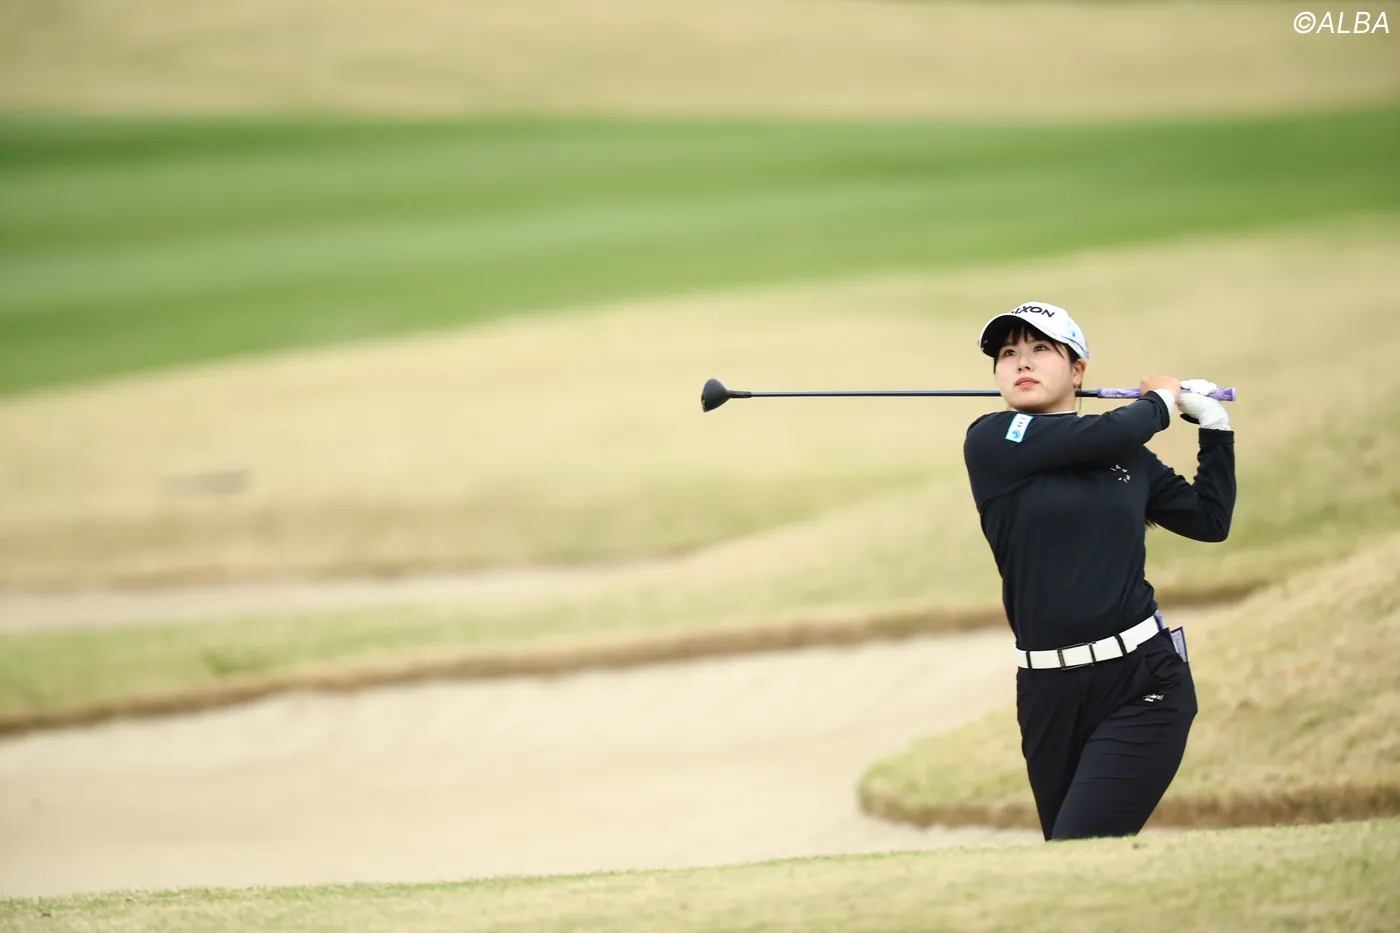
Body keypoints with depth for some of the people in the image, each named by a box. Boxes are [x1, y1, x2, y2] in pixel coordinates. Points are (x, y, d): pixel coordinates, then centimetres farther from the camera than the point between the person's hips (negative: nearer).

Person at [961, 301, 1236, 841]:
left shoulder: (1129, 453, 11)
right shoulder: (992, 441, -1)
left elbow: (1211, 520, 23)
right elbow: (1108, 435, -12)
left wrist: (1213, 423, 19)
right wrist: (1159, 402, 7)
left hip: (1142, 684, 0)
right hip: (1049, 694, 0)